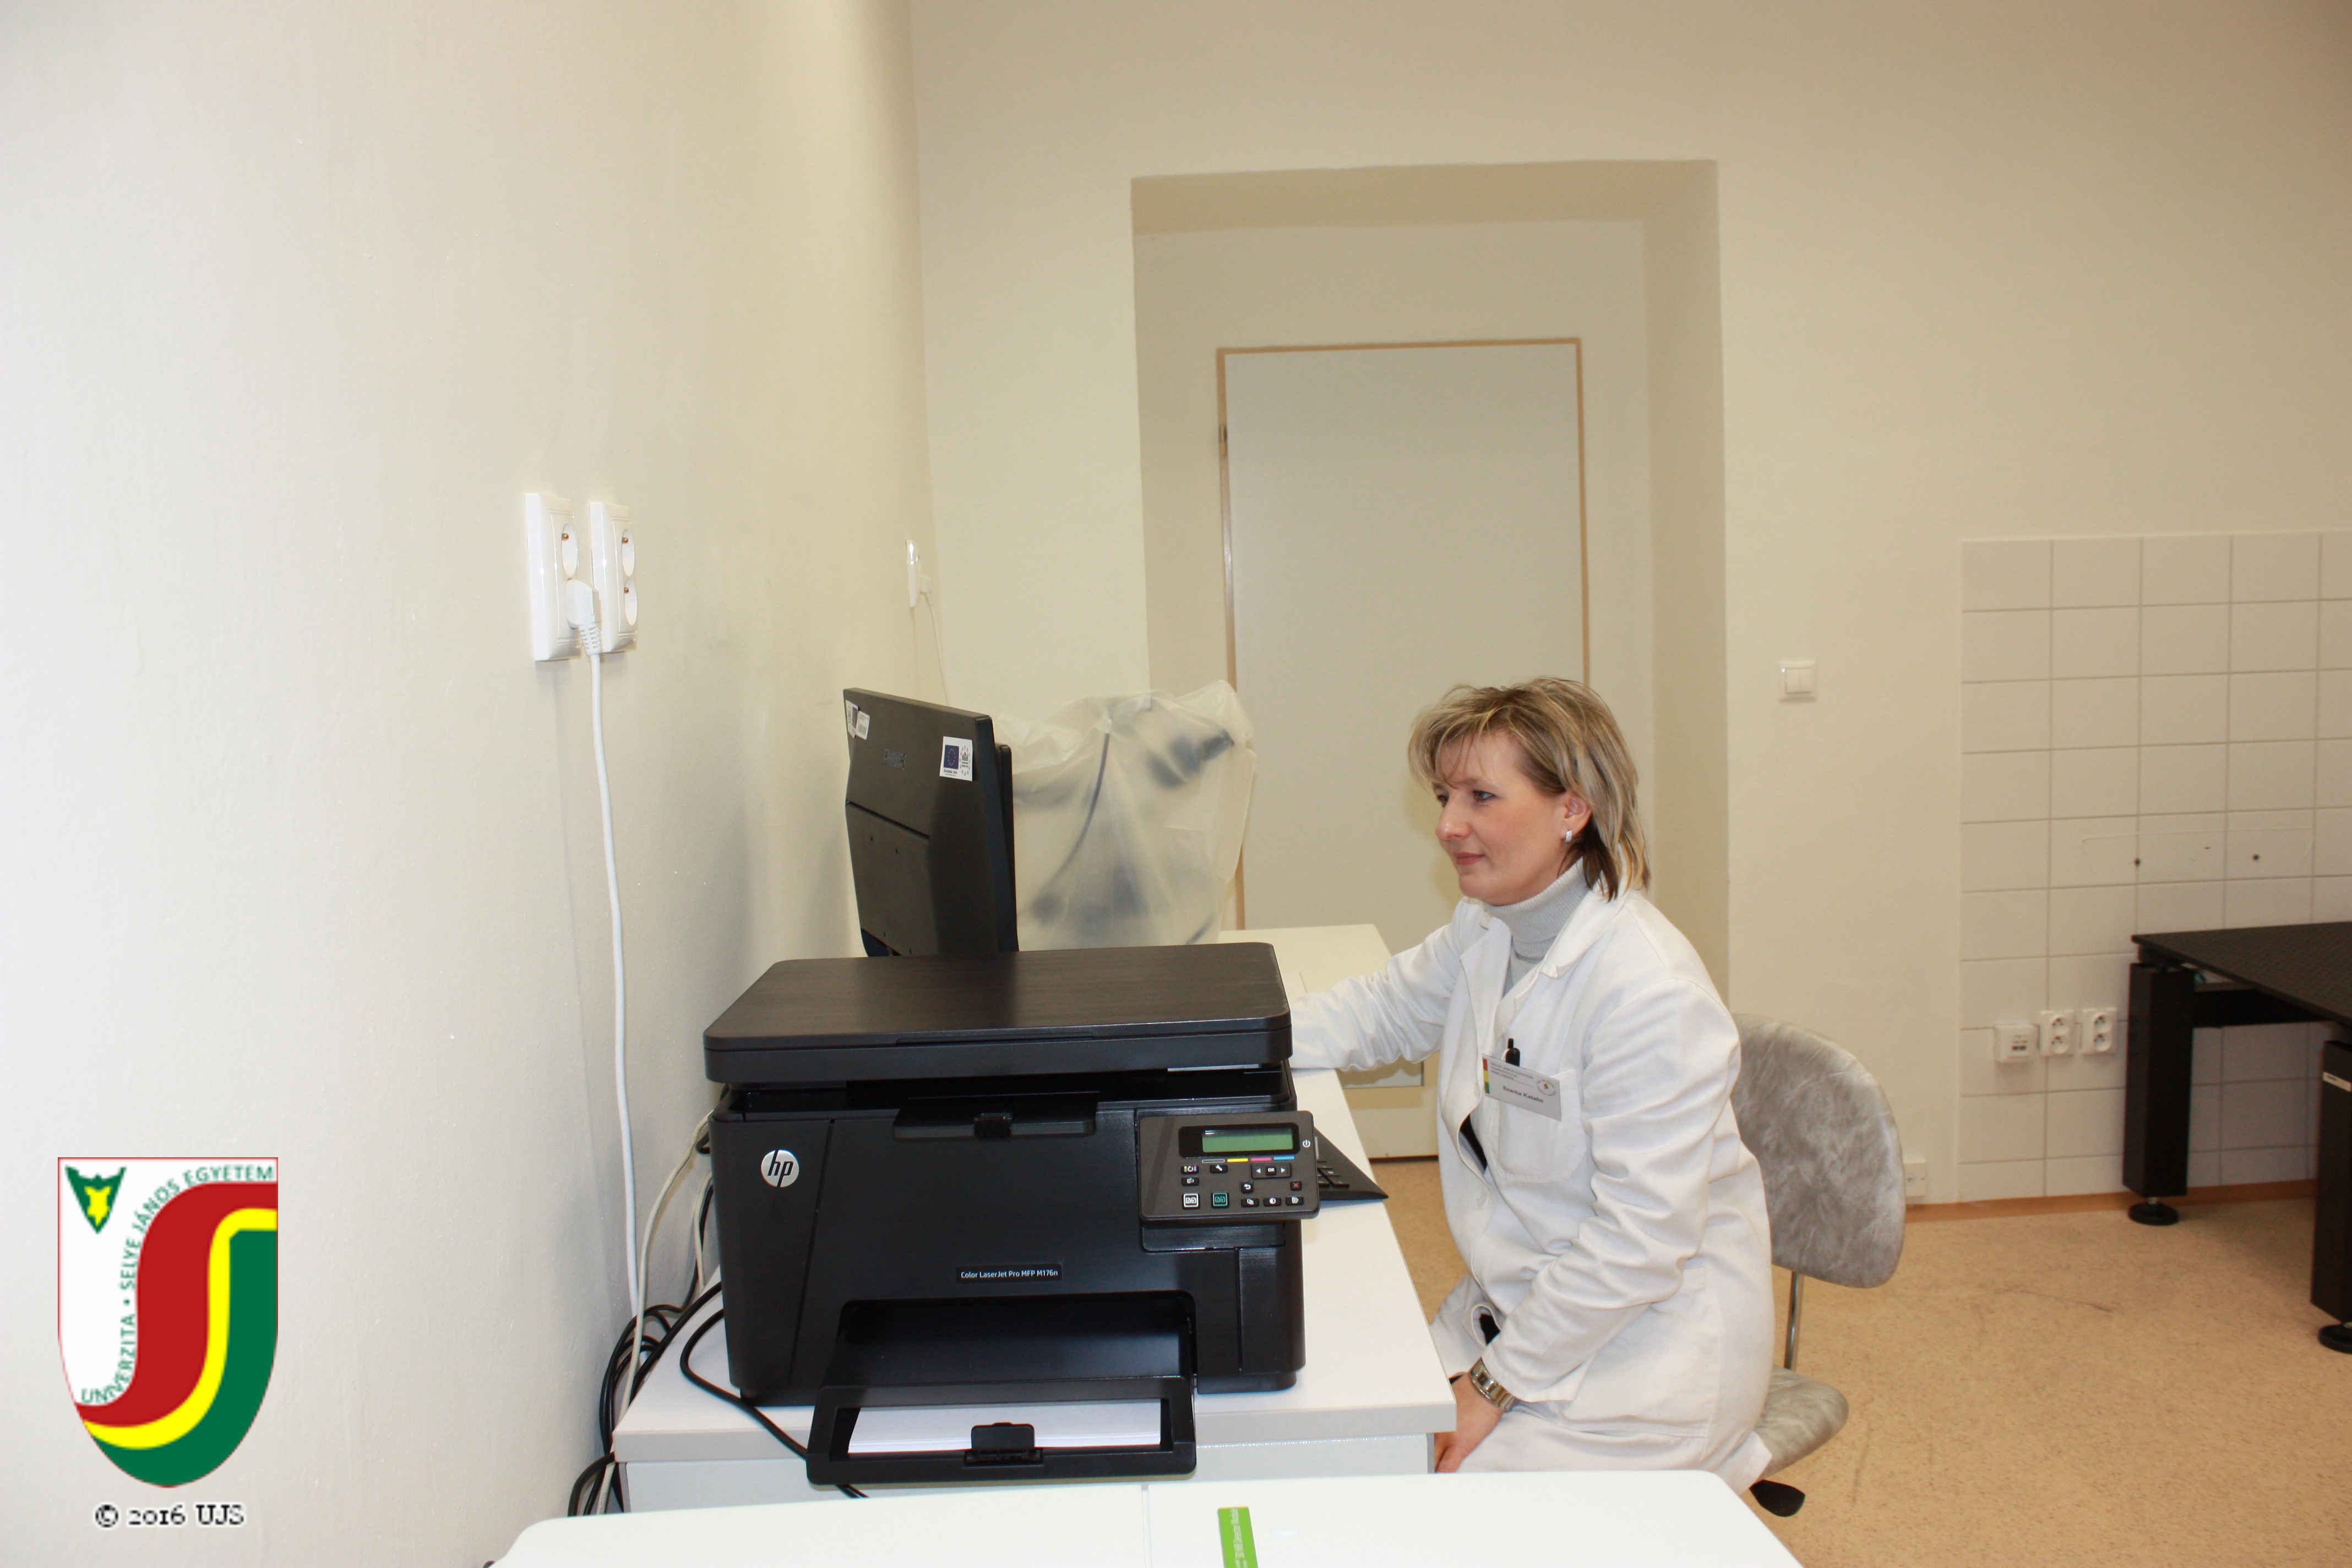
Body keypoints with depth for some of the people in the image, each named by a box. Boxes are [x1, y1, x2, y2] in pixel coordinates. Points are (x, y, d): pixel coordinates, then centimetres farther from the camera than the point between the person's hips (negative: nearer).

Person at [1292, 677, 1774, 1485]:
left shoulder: (1648, 991, -25)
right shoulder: (1484, 932, 1)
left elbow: (1641, 1238, -25)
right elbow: (1383, 1007, 19)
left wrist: (1497, 1386, -21)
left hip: (1645, 1344, -8)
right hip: (1518, 1308, 8)